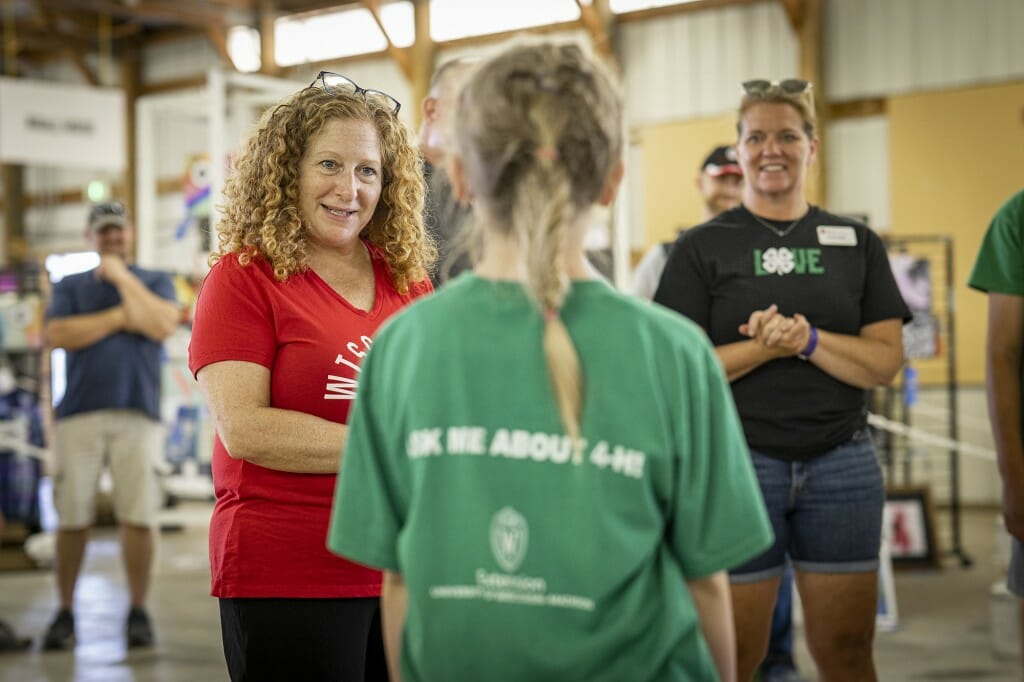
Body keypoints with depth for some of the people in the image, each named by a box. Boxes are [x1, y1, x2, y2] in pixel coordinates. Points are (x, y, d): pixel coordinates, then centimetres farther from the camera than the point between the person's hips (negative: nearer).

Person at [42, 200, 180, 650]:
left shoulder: (154, 282, 15)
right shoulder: (70, 287, 17)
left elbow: (164, 325, -6)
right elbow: (58, 334, -2)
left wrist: (122, 277, -2)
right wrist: (120, 318, -4)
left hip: (138, 414, -1)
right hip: (79, 413, 1)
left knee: (138, 516, -5)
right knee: (71, 517, 0)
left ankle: (138, 612, 4)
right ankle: (65, 613, 9)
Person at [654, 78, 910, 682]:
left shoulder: (856, 243, 8)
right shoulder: (704, 247, 1)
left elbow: (887, 361, 0)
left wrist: (807, 339, -17)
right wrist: (764, 347, -20)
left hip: (842, 465, 2)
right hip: (738, 461, -2)